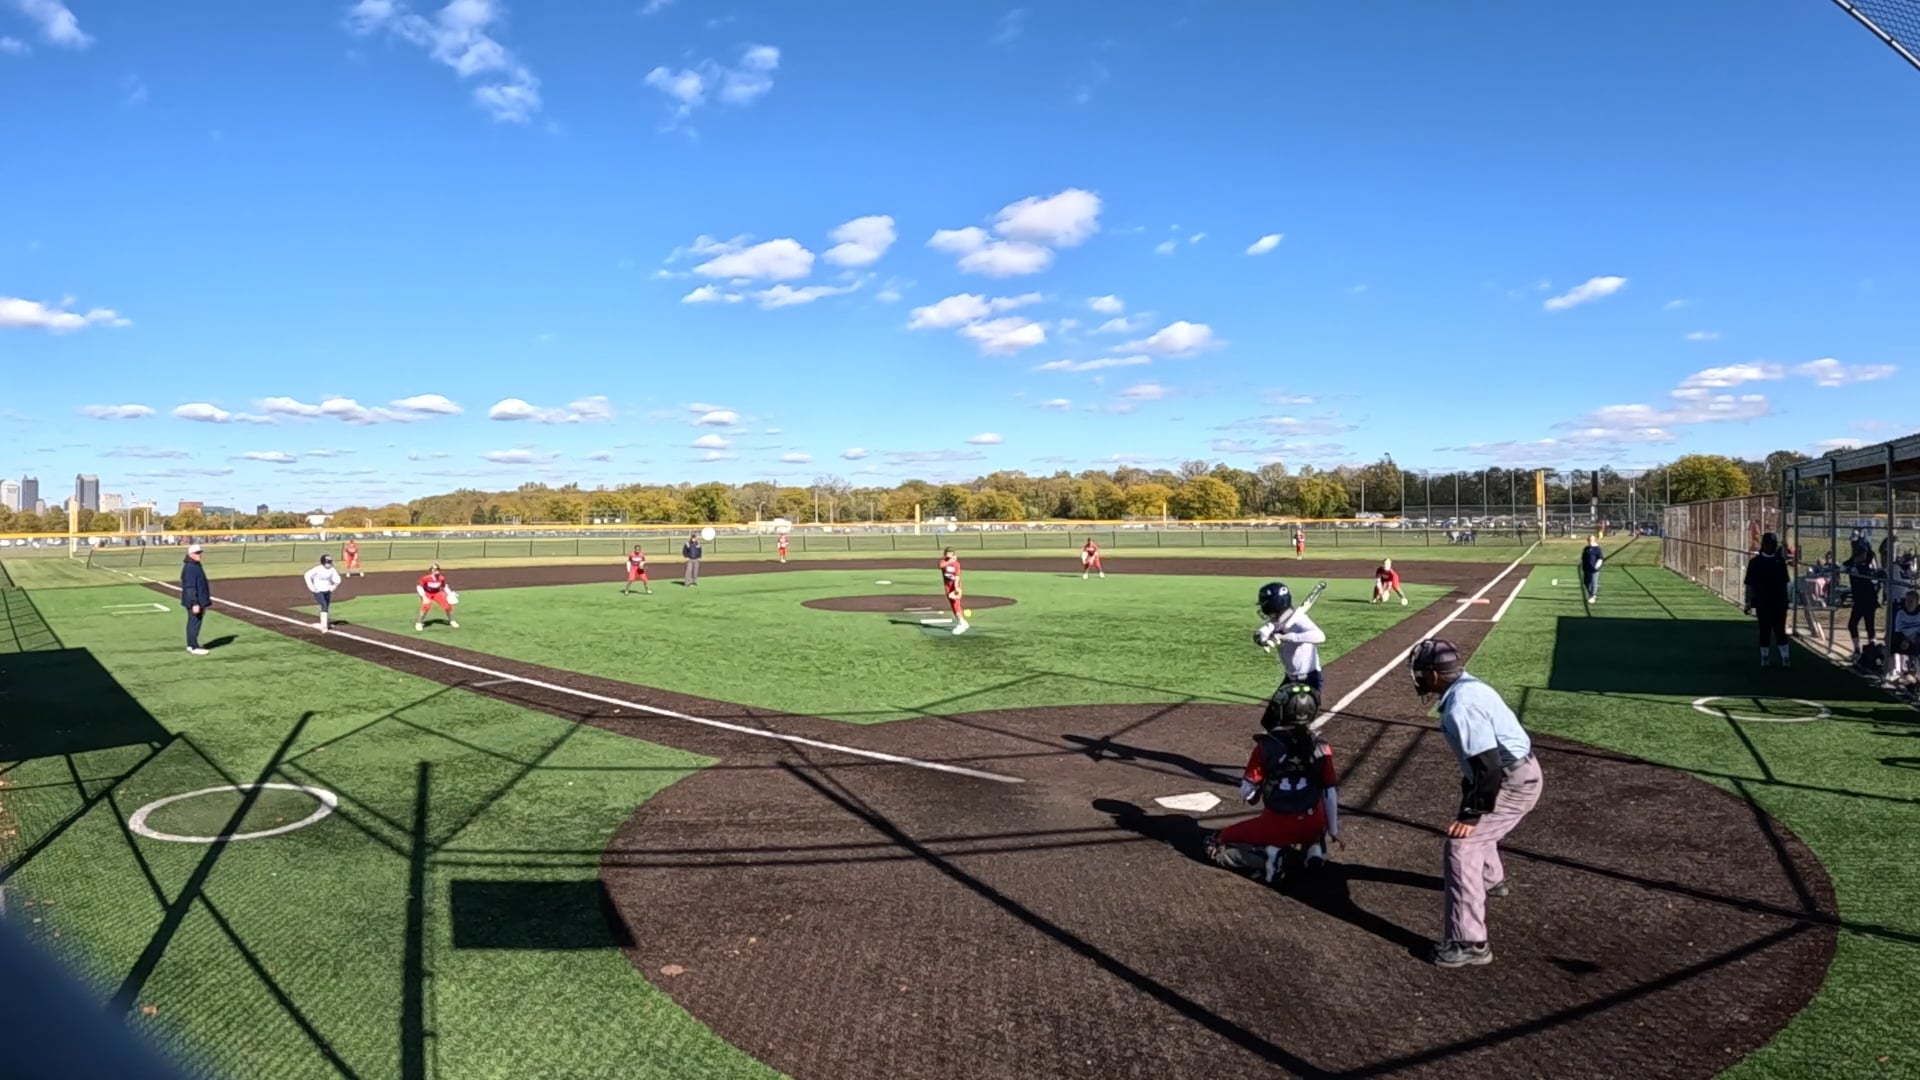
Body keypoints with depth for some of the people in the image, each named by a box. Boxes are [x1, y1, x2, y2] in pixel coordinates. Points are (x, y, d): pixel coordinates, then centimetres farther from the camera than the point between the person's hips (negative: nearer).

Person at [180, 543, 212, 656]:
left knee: (192, 622, 16)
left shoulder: (196, 566, 13)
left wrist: (203, 602, 25)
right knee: (195, 622, -7)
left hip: (199, 601, 11)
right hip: (194, 602, -11)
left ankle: (191, 645, 24)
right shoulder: (189, 568, -19)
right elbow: (190, 587, -23)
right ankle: (194, 647, -4)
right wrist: (195, 604, -26)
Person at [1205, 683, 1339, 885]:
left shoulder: (1267, 745, -9)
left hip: (1276, 825, -3)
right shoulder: (1321, 748, -3)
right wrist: (1333, 830, 19)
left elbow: (1247, 793, -5)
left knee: (1217, 845, 13)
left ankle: (1265, 855, -11)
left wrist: (1258, 799, 19)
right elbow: (1330, 792, 5)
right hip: (1313, 824, 3)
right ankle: (1313, 845, 13)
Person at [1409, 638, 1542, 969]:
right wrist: (1470, 804, 25)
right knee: (1472, 821, 32)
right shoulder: (1469, 687, 6)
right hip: (1516, 773, 11)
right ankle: (1490, 879, 61)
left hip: (1512, 782, -11)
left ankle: (1469, 943, -15)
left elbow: (1488, 765, -29)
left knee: (1462, 844, -15)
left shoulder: (1460, 705, -26)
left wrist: (1472, 814, -21)